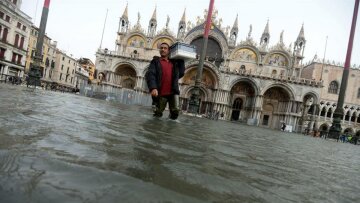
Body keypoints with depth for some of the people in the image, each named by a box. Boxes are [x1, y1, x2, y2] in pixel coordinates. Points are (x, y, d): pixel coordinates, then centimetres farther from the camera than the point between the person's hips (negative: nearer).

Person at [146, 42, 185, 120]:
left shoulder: (174, 62, 20)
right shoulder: (155, 61, 8)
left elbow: (181, 73, 18)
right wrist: (153, 88, -23)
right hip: (161, 93, -2)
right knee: (157, 114, 6)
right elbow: (150, 75, -6)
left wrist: (181, 60, 20)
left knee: (175, 112, -5)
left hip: (173, 92, 2)